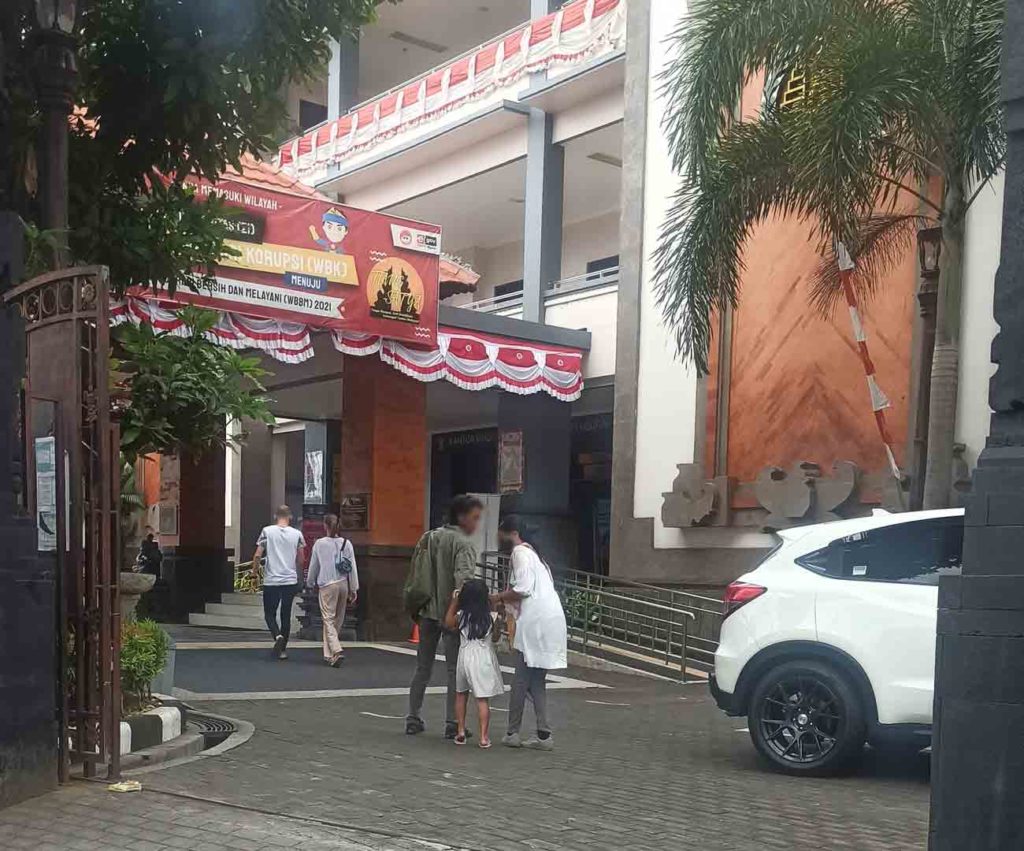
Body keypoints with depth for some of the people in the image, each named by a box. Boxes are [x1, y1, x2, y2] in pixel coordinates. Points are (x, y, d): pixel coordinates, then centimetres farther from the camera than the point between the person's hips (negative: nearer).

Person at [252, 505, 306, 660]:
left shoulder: (267, 531, -4)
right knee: (286, 615, 11)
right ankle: (282, 649, 14)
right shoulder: (297, 534, 1)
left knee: (270, 614, 10)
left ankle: (278, 636, -16)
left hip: (271, 580, -2)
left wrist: (255, 568, 13)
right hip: (291, 580, 2)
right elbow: (300, 560, 7)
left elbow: (257, 555, -6)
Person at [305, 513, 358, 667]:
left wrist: (311, 583, 22)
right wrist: (354, 590, 8)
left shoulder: (319, 543, -4)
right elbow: (352, 567, 2)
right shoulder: (346, 543, 2)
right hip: (343, 584, 3)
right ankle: (329, 654, 21)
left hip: (327, 585, -3)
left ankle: (336, 651, -21)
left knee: (328, 620, -3)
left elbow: (313, 566, 5)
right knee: (338, 620, 14)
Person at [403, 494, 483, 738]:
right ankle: (452, 723, 1)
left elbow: (416, 574, 12)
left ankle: (413, 718, 16)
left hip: (428, 611, 6)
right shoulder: (463, 544, -11)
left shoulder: (430, 538, 10)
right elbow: (463, 578, -26)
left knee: (423, 667, 14)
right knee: (455, 669, 1)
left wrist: (415, 607, 18)